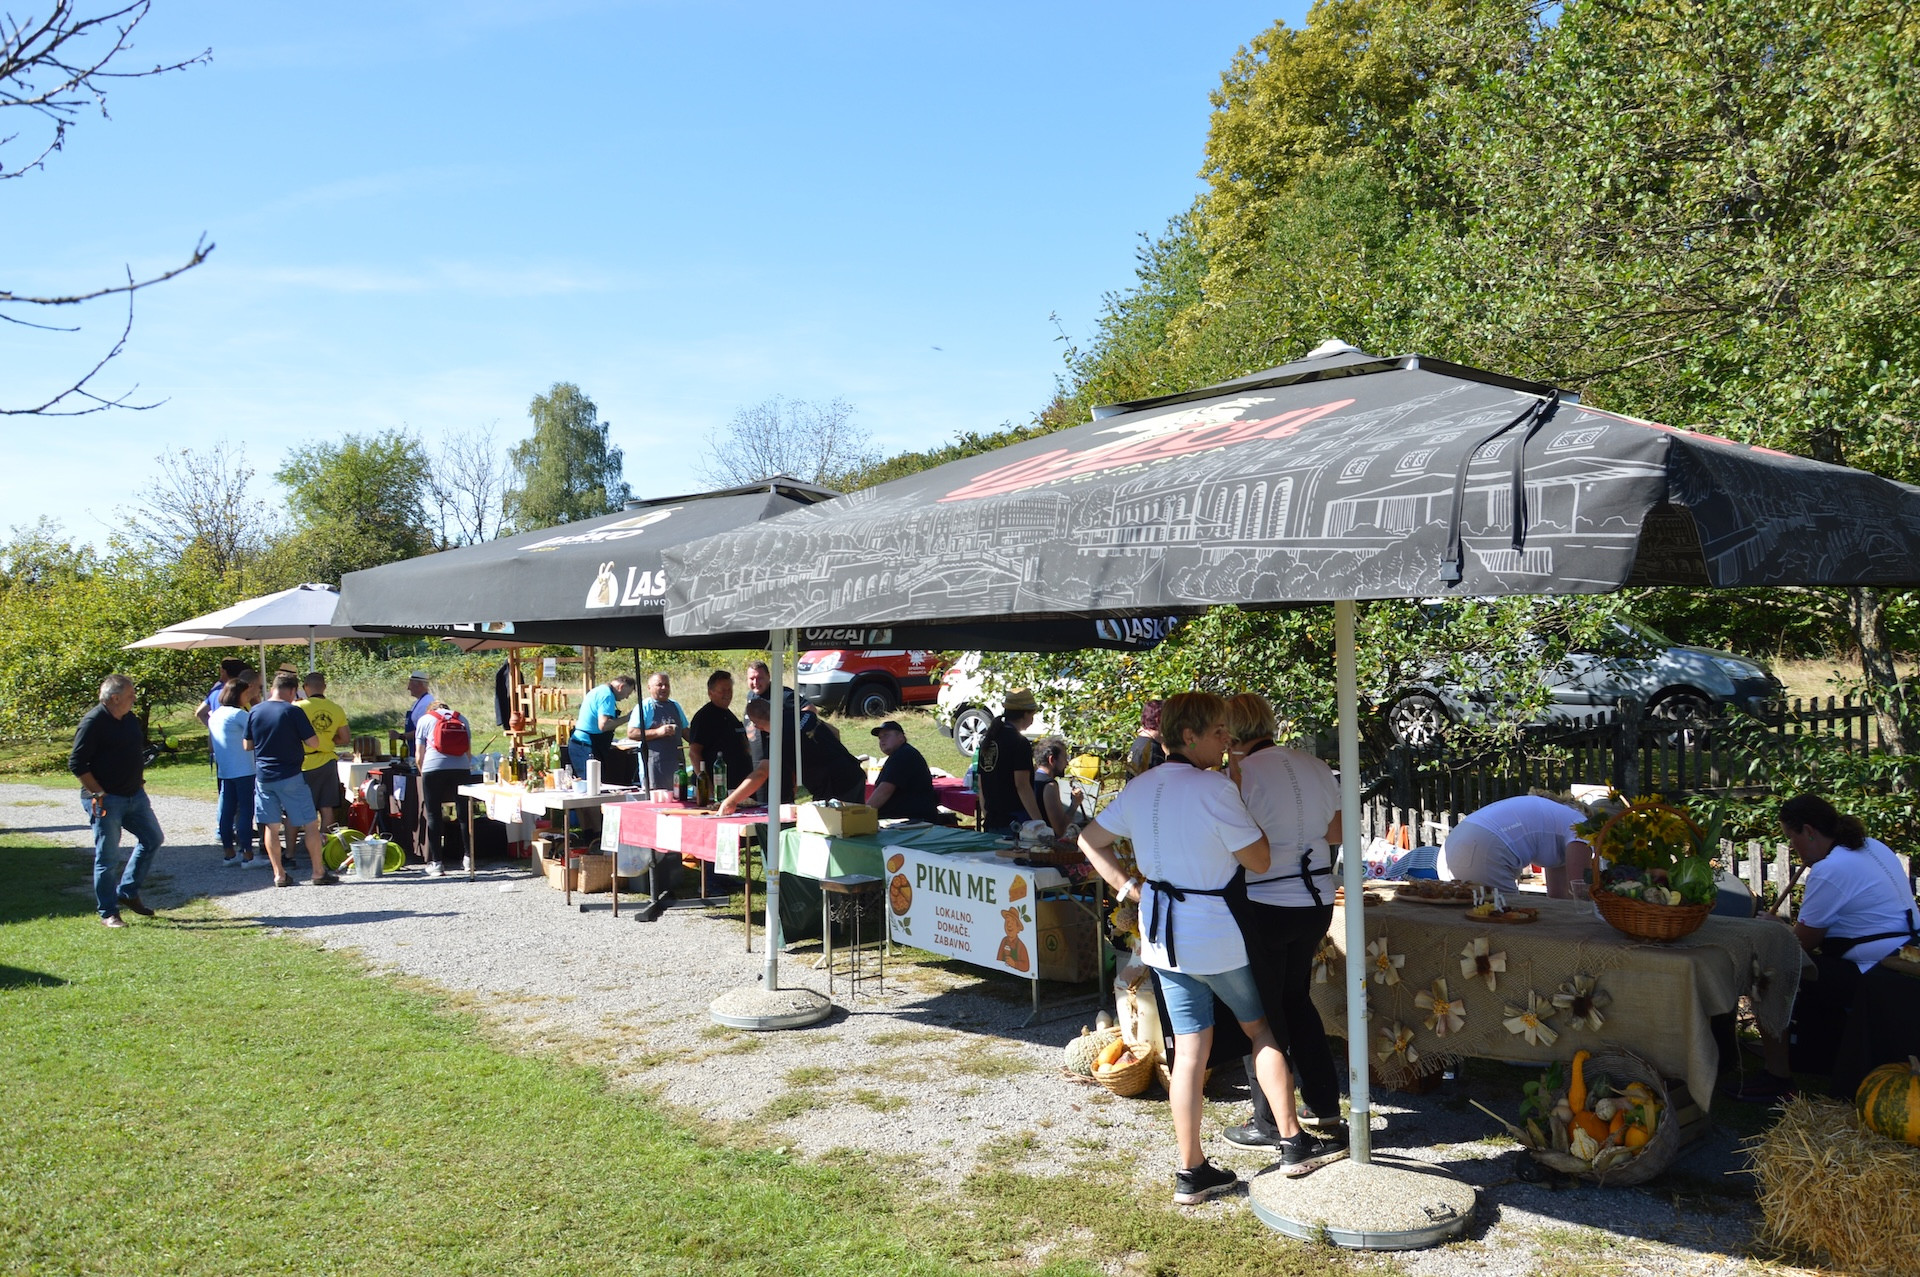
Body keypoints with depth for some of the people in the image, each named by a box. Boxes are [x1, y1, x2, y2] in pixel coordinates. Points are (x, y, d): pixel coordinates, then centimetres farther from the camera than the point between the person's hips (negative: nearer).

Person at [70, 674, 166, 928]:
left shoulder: (130, 719, 8)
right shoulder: (93, 722, -16)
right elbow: (76, 764, -17)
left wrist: (140, 781, 12)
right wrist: (99, 793, -18)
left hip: (135, 796, 8)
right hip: (106, 800, -8)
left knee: (153, 838, 12)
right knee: (107, 856, 0)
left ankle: (128, 892, 25)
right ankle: (108, 913, 10)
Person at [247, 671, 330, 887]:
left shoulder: (255, 711, 3)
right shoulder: (293, 711, -12)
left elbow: (247, 745, 11)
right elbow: (314, 743, -12)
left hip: (263, 776, 5)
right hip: (290, 776, -5)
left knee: (271, 827, 10)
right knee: (310, 824, 3)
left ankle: (279, 874, 10)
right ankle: (319, 873, 3)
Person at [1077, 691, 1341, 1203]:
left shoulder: (1139, 788, 3)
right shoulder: (1214, 788, -19)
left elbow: (1090, 840, 11)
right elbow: (1259, 860, -13)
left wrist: (1129, 887, 8)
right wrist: (1242, 804, -2)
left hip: (1162, 934, 6)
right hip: (1216, 936, -6)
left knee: (1189, 1047, 10)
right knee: (1260, 1026, 16)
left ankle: (1191, 1173, 15)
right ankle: (1293, 1142, 24)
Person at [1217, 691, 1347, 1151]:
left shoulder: (1244, 773, -18)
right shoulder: (1314, 766, 4)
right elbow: (1335, 833, 14)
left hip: (1263, 906, -7)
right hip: (1316, 901, 7)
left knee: (1261, 1012, 7)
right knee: (1296, 999, 23)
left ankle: (1271, 1124, 17)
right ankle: (1324, 1108, 30)